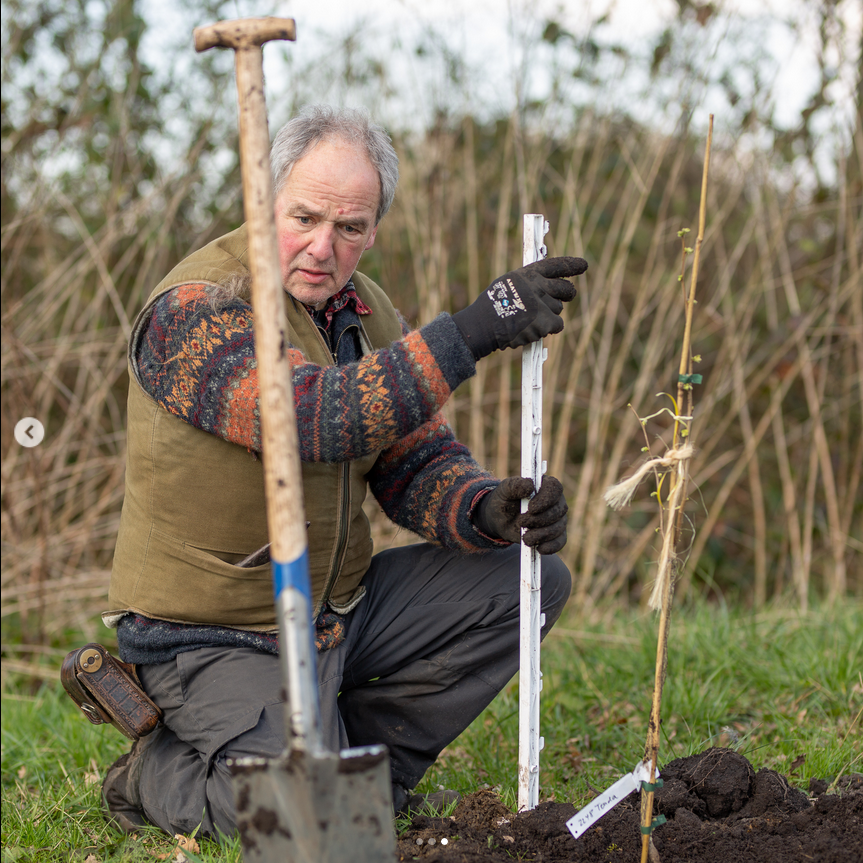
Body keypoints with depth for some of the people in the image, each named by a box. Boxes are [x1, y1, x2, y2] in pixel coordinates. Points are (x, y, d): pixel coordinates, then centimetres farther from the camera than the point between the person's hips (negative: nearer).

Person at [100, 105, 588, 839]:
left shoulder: (367, 312, 5)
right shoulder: (196, 308, -20)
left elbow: (419, 465, 4)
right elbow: (319, 419, -37)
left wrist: (488, 512, -19)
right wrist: (473, 330, -41)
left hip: (342, 607, 8)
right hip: (216, 637, -7)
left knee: (531, 578, 0)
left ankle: (365, 756, 10)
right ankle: (157, 774, 8)